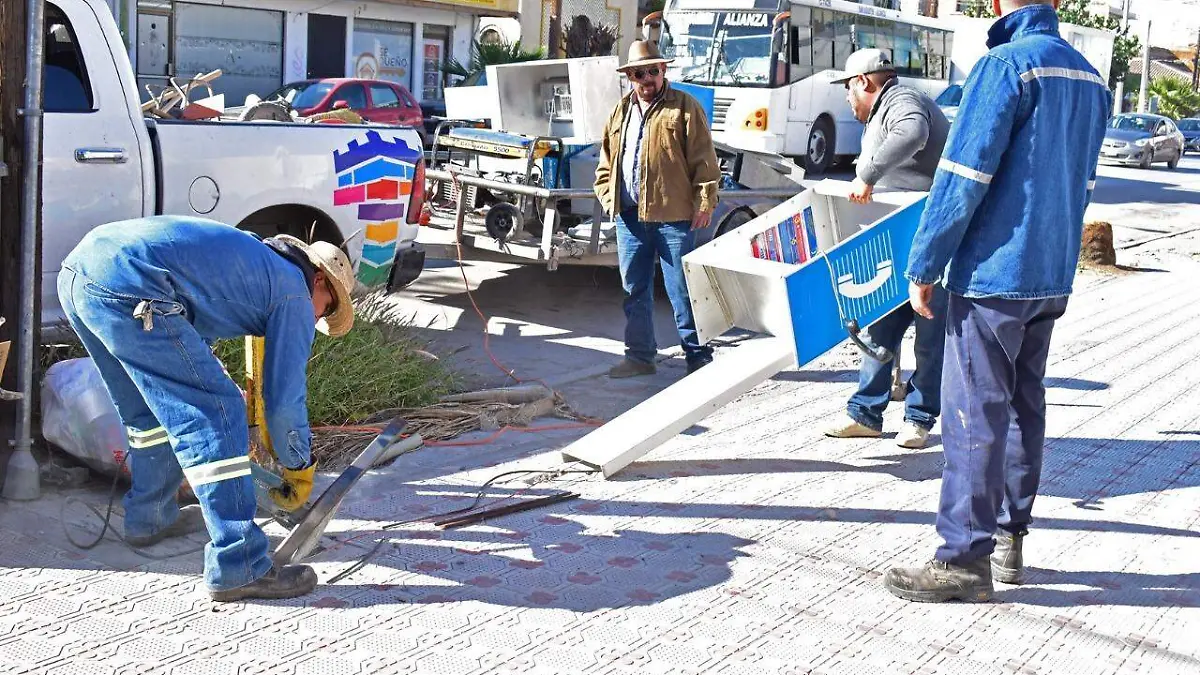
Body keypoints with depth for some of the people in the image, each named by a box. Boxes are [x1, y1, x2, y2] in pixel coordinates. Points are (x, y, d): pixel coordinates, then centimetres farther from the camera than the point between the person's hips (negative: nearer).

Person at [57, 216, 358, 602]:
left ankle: (150, 518, 44)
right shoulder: (295, 294, 9)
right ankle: (238, 568, -3)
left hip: (76, 273, 10)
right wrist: (300, 469, 23)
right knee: (216, 418, -3)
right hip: (129, 291, -10)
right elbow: (285, 399, 9)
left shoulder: (252, 258, 33)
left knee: (152, 412, 28)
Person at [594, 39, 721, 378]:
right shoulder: (620, 112, 16)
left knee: (681, 289, -3)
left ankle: (698, 356, 7)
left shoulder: (685, 108, -2)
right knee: (634, 288, 12)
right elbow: (606, 161, 22)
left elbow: (704, 160, -6)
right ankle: (640, 355, 23)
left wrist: (704, 203, -11)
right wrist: (607, 196, 9)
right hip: (629, 216, 6)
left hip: (672, 214, -6)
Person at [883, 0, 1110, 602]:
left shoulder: (1007, 64, -15)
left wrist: (923, 268, -11)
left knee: (974, 414, -2)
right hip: (1053, 278, 8)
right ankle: (1010, 539, 25)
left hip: (993, 275, -8)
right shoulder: (1089, 77, 10)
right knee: (1024, 406, 16)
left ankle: (965, 558, 3)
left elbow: (962, 179, -18)